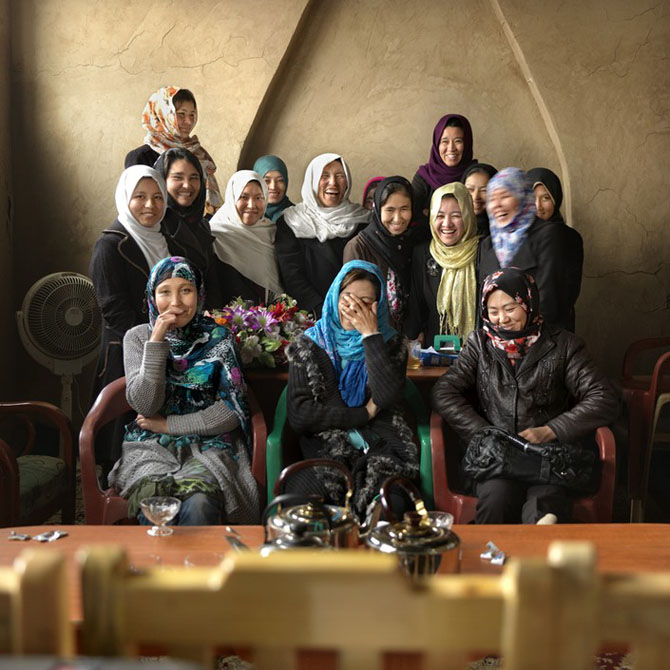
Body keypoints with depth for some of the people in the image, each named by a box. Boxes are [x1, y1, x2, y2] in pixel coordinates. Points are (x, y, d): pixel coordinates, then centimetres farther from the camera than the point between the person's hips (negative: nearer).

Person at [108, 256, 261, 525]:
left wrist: (169, 424, -5)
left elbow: (232, 411, -3)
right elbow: (144, 405, -7)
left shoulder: (218, 338, 3)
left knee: (199, 506, -32)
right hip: (152, 446, 1)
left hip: (208, 445, 0)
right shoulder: (138, 337, 5)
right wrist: (156, 341, -14)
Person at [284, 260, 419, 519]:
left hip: (380, 448, 0)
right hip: (324, 447, 0)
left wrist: (371, 335, -8)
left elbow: (387, 398, -9)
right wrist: (363, 414, -2)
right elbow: (298, 415, -1)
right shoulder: (308, 346, 10)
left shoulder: (391, 344, 12)